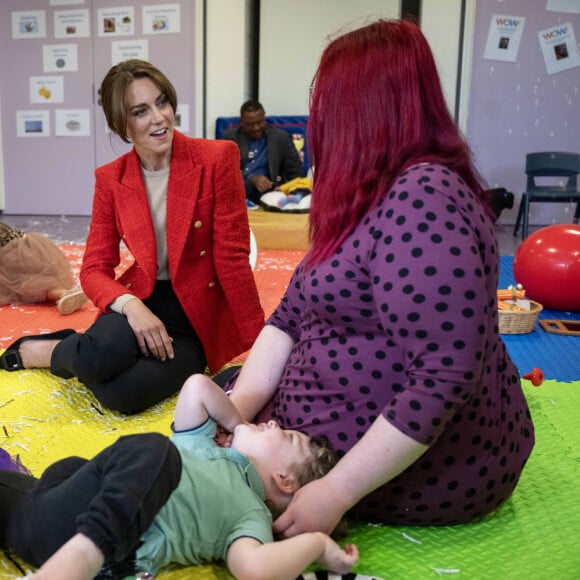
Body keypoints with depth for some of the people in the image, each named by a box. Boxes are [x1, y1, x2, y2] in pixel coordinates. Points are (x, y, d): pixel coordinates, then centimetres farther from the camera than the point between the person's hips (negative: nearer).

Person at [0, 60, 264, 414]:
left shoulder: (217, 158, -10)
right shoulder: (110, 179, 1)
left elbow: (232, 257, -11)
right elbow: (95, 269, 0)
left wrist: (263, 345, -10)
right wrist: (130, 305, -22)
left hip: (198, 319, -1)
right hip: (143, 302, 2)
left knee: (123, 393, -30)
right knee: (101, 354, -34)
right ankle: (45, 351, 2)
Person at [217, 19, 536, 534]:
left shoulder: (421, 199, -26)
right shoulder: (367, 197, 5)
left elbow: (445, 376, -32)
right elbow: (292, 314, 1)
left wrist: (335, 493, -27)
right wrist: (240, 404, -12)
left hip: (423, 463, -9)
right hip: (367, 433, 9)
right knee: (222, 388, 18)